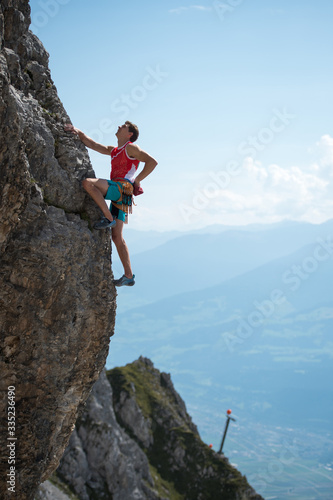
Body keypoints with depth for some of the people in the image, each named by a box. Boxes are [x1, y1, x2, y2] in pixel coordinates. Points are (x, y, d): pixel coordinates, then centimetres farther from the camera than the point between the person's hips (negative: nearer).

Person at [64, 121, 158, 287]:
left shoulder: (131, 148, 4)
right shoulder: (113, 151, 28)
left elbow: (152, 161, -6)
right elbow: (92, 145, 30)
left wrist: (137, 180, -6)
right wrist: (78, 133, 17)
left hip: (122, 188, -8)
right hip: (116, 194, 8)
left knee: (88, 183, -22)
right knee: (117, 237, 2)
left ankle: (108, 218, -19)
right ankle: (129, 276, 3)